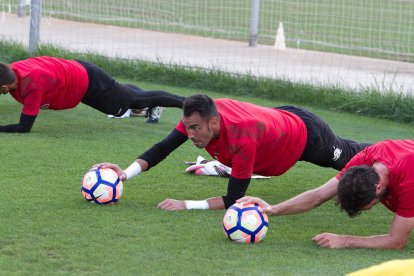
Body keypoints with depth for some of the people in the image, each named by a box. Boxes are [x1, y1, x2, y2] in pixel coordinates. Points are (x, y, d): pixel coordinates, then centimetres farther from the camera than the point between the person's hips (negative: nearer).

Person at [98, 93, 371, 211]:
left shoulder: (243, 140, -49)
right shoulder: (198, 116, -30)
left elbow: (234, 200, -45)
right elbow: (163, 148, -28)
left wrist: (188, 205, -54)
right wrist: (127, 173, -42)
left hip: (306, 133, -6)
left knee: (348, 156, 25)